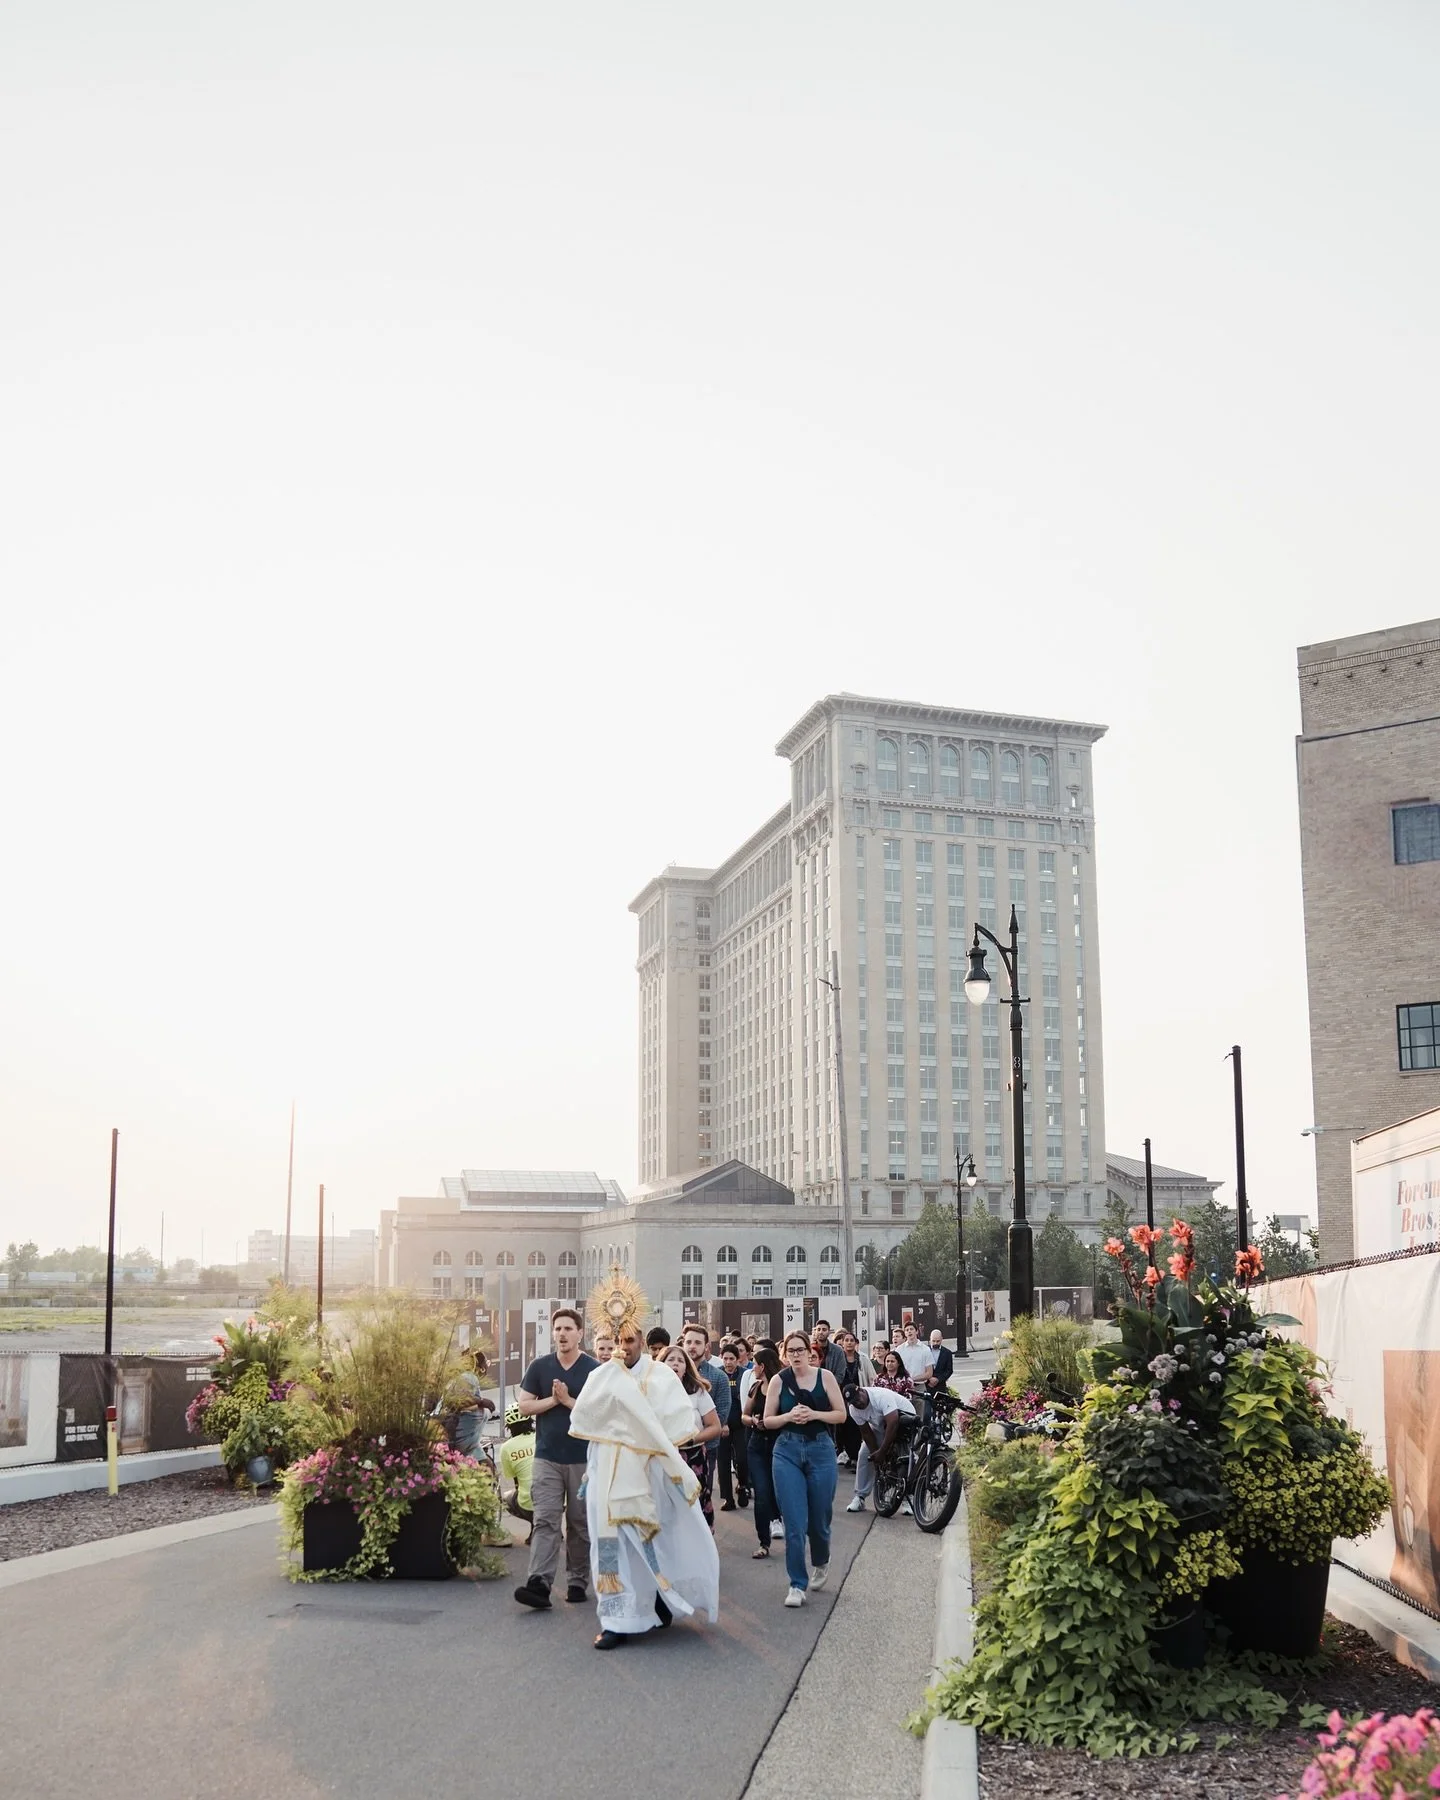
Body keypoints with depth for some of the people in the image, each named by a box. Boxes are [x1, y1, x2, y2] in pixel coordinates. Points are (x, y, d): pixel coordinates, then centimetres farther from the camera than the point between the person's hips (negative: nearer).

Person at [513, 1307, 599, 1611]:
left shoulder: (594, 1370, 0)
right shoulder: (539, 1367, 6)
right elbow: (525, 1406, 2)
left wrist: (568, 1400, -14)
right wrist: (554, 1399, -10)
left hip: (583, 1459, -1)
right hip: (547, 1457, 1)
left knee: (580, 1524, 6)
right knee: (545, 1521, -8)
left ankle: (577, 1582, 15)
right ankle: (539, 1583, -16)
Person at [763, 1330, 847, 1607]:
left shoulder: (825, 1377, 0)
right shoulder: (779, 1380, 1)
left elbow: (841, 1415, 1)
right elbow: (768, 1421, 5)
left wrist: (814, 1414, -14)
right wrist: (789, 1416, -14)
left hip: (821, 1450, 0)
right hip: (787, 1452, 0)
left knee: (819, 1519, 11)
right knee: (794, 1523, -6)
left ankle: (821, 1563, 42)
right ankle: (798, 1585, 3)